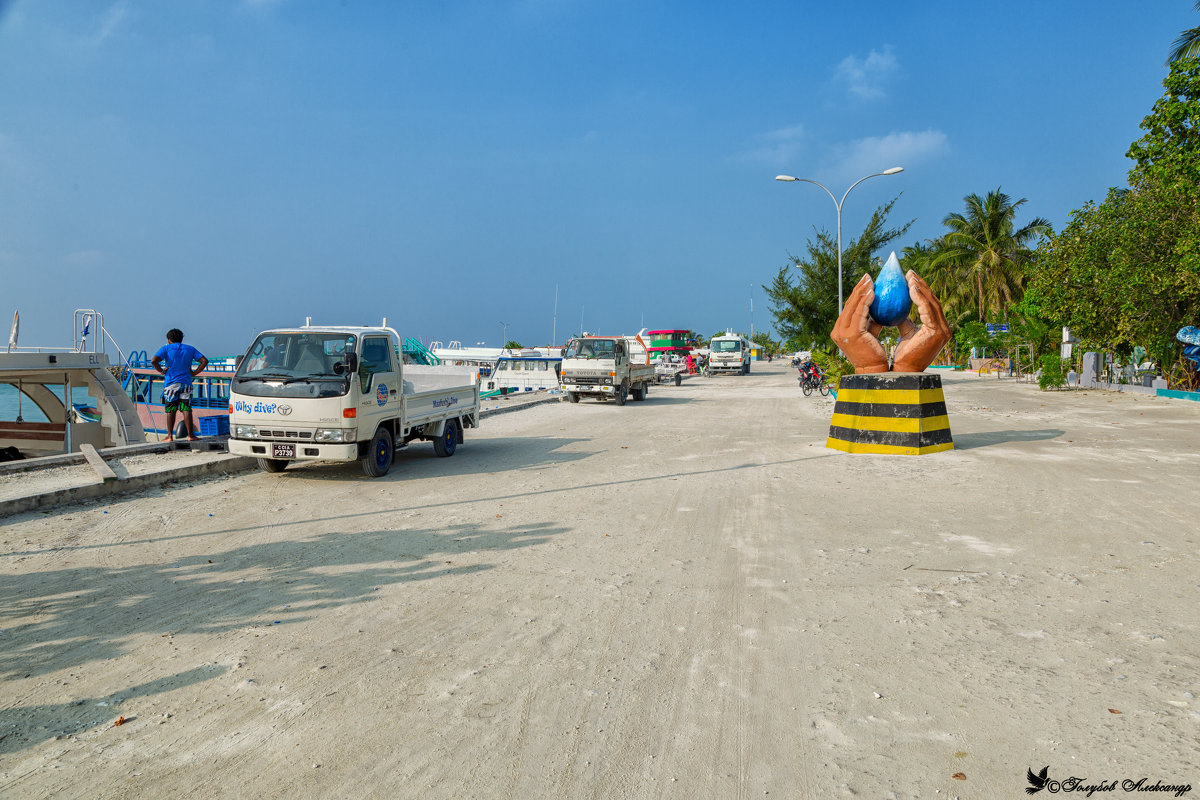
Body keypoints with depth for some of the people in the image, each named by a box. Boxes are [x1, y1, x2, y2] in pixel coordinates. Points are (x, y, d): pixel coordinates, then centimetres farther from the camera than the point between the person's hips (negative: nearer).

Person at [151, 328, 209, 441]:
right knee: (186, 410, 1)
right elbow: (204, 361, 4)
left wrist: (161, 371, 1)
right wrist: (194, 373, 6)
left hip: (171, 383, -1)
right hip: (186, 383, 2)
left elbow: (153, 361, -12)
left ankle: (170, 436, 4)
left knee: (171, 411, 4)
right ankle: (190, 435, -1)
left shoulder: (166, 348, 3)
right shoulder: (190, 349, 11)